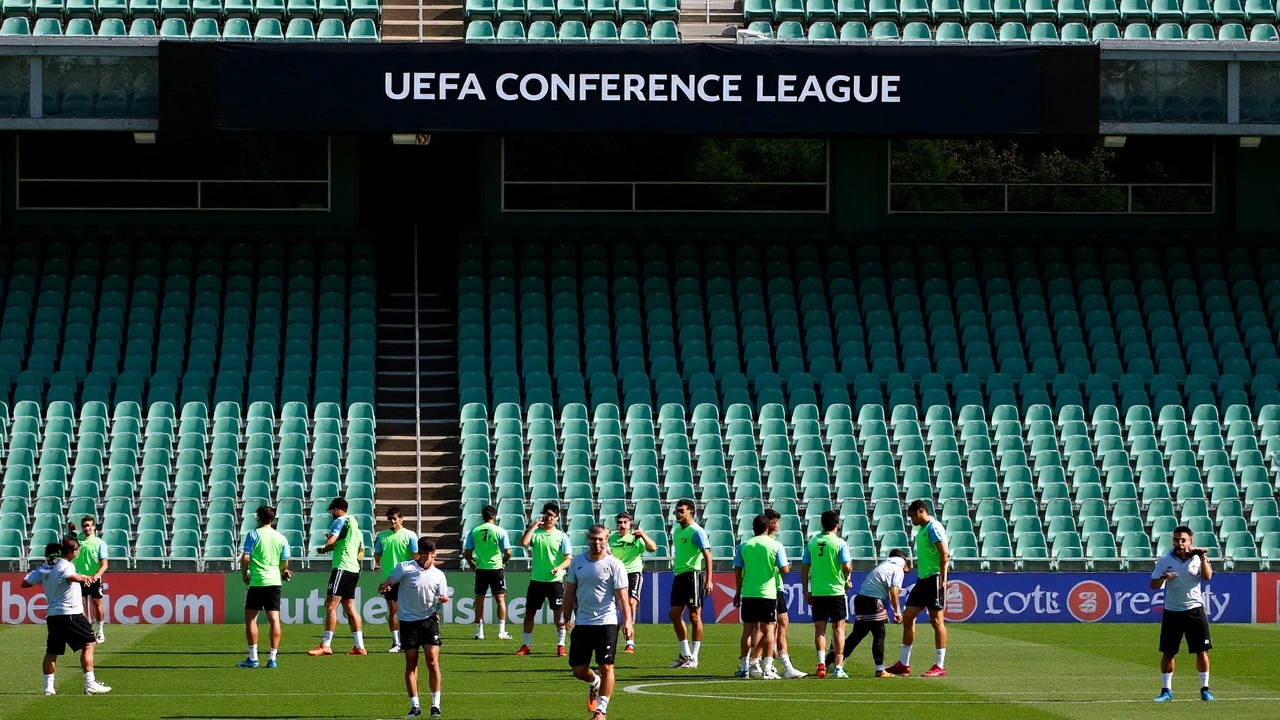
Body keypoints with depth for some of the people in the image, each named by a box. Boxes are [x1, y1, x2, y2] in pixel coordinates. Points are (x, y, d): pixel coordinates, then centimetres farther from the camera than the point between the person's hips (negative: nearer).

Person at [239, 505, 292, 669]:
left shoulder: (253, 534, -3)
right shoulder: (281, 538, 8)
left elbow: (245, 557, -8)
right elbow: (285, 563, 12)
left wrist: (245, 574, 8)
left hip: (256, 582, -3)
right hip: (274, 582, 3)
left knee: (251, 618, 6)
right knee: (274, 619, 1)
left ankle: (253, 657, 2)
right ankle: (273, 658, -2)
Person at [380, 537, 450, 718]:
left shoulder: (438, 575, 3)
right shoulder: (405, 568, -5)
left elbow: (443, 598, 5)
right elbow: (388, 582, -10)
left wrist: (443, 599, -19)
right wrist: (384, 587, -33)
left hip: (429, 620, 1)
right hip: (408, 621, -1)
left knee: (433, 661, -7)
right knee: (411, 664, 2)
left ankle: (436, 704, 1)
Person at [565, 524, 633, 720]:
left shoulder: (614, 565, -5)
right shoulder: (578, 562, 7)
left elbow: (622, 596, -7)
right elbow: (570, 592, 14)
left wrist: (627, 621, -16)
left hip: (607, 623, -4)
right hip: (582, 623, 4)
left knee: (606, 667, -6)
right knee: (578, 670, 5)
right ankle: (595, 683, 38)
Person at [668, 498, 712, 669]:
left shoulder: (696, 531, -11)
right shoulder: (677, 531, 15)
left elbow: (707, 555, -15)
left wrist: (708, 580, -22)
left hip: (693, 574, -9)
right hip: (679, 575, 9)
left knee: (694, 616, -3)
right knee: (675, 614, 7)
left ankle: (694, 657, 1)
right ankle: (685, 654, 17)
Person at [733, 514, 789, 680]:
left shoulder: (744, 546, 3)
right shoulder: (776, 546, -4)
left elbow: (737, 571, 5)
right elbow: (784, 569, -7)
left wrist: (738, 592, 14)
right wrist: (786, 566, 17)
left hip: (748, 593, 2)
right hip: (768, 593, -2)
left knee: (749, 629, 9)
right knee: (768, 629, 2)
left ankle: (746, 665, 10)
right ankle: (767, 669, -2)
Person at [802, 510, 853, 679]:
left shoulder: (812, 543, 3)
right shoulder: (839, 543, -7)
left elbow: (804, 568, 4)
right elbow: (847, 566, -14)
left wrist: (806, 591, 13)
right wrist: (847, 580, 8)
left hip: (817, 593, 2)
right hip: (836, 591, -2)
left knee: (819, 629, 6)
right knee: (838, 628, 5)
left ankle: (821, 661, -13)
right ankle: (838, 667, 3)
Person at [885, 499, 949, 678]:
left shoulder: (933, 527, -11)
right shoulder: (922, 529, 17)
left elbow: (944, 554, -18)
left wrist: (942, 579, -21)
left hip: (935, 578, -10)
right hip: (923, 579, 10)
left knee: (936, 621, -6)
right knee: (908, 617, 9)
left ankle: (940, 666, -1)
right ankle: (904, 664, 14)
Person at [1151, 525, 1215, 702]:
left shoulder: (1197, 559, 1)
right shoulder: (1165, 561, 4)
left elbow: (1207, 576, -15)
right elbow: (1153, 585, 2)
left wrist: (1202, 557, -25)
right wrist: (1164, 578, -18)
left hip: (1194, 609, -1)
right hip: (1172, 612, 1)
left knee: (1202, 651, -1)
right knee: (1168, 652, 1)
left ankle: (1205, 689, 9)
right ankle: (1166, 690, 10)